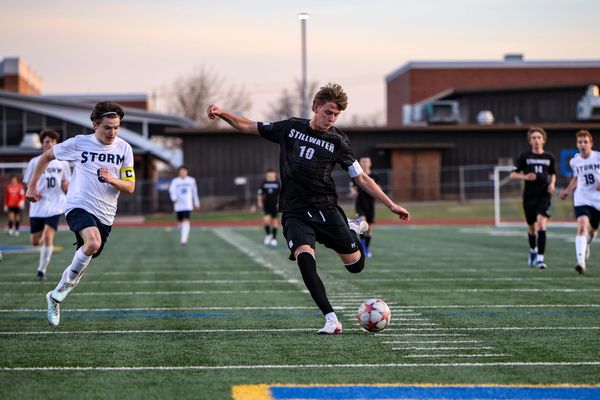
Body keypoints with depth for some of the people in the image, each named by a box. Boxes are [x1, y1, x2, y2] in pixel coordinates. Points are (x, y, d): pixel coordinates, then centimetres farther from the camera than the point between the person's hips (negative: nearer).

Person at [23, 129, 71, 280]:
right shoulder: (34, 162, 2)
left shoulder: (62, 163, 5)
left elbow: (67, 188, 12)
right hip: (38, 207, 1)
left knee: (48, 236, -19)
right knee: (35, 242, 6)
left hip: (55, 206, -1)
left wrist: (66, 187, -12)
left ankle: (42, 269, -7)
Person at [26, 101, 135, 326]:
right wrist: (32, 186, 14)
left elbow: (130, 187, 3)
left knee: (82, 262, 9)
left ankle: (56, 296, 32)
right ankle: (66, 285, -12)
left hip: (105, 215, 4)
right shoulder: (79, 143, -4)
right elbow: (46, 156, 12)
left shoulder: (124, 149, 2)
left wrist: (112, 180, -18)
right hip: (79, 206, -4)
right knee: (93, 242, -32)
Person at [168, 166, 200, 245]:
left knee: (186, 221, -16)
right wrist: (174, 198, -28)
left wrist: (196, 202, 18)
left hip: (188, 205, -1)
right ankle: (183, 237, 35)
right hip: (178, 205, 1)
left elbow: (194, 192, 15)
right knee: (181, 221, 12)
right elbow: (171, 190, -9)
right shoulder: (175, 181, 2)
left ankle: (184, 239, -24)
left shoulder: (191, 180, 6)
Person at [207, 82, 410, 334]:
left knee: (355, 265, -2)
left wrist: (391, 205, 0)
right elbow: (248, 126, 11)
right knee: (304, 255, -28)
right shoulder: (290, 128, 5)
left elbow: (361, 178, 5)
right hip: (295, 212, 0)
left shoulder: (337, 141, 2)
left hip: (326, 209, 0)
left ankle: (353, 230, 33)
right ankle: (331, 319, -26)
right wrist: (222, 113, -5)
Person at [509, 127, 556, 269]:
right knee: (532, 228, 11)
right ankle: (533, 250, 42)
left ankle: (540, 258, -18)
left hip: (544, 195, 0)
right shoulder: (524, 157, -1)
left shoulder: (549, 157, 4)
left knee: (541, 224, -19)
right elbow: (513, 174, 0)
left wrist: (552, 184, 1)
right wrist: (525, 177, -18)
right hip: (529, 196, 0)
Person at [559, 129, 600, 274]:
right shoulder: (574, 161, 3)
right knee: (582, 227, -23)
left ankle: (585, 246, 51)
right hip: (582, 199, 0)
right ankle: (581, 262, -28)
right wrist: (567, 191, 11)